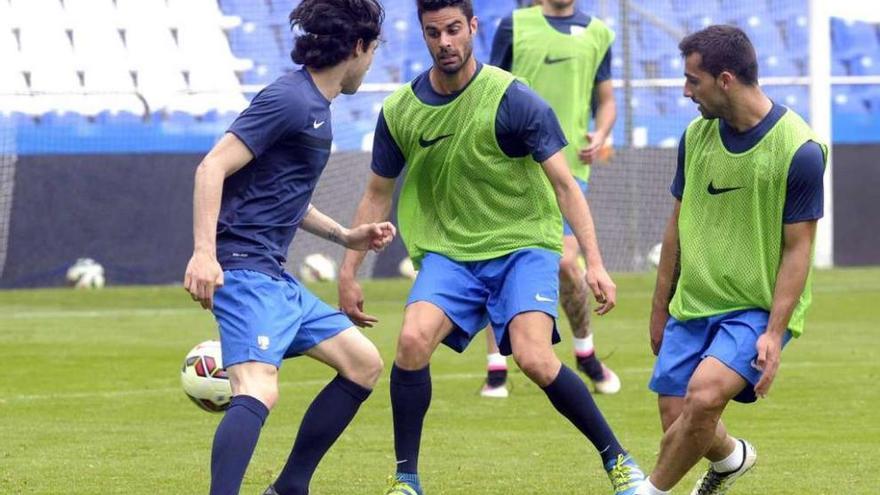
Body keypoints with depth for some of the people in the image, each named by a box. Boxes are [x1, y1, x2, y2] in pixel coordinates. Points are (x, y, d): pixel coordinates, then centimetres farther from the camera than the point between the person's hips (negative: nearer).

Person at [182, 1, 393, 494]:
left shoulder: (316, 106, 18)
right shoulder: (289, 98, -12)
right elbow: (213, 168, -19)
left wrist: (346, 236, 26)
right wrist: (204, 252, -28)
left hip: (275, 277, 10)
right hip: (244, 269, -10)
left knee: (364, 362, 14)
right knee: (258, 389, -27)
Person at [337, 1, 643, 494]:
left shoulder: (514, 100, -12)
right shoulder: (399, 112, 0)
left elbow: (564, 184, -12)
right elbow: (377, 196, 13)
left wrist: (595, 263, -21)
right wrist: (348, 274, 11)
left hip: (524, 245, -3)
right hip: (449, 253, 3)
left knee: (535, 358, -24)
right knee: (413, 340, -23)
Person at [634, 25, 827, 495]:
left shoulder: (799, 149, -15)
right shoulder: (697, 134, 2)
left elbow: (797, 249, -12)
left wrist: (774, 333, -18)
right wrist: (660, 307, 16)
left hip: (758, 309, -6)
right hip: (692, 306, 6)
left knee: (705, 394, -27)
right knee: (676, 418, 2)